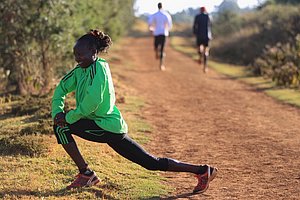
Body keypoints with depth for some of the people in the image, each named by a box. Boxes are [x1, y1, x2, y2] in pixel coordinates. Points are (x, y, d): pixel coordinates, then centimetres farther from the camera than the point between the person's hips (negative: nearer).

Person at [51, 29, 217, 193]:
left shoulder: (98, 68, -15)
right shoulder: (81, 69, 12)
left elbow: (93, 101, -26)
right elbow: (62, 87, 17)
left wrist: (69, 117, -16)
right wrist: (57, 112, 1)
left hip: (107, 127, -9)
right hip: (111, 127, 9)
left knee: (61, 127, -9)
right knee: (152, 163, 10)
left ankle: (86, 174, -3)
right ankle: (202, 171, 13)